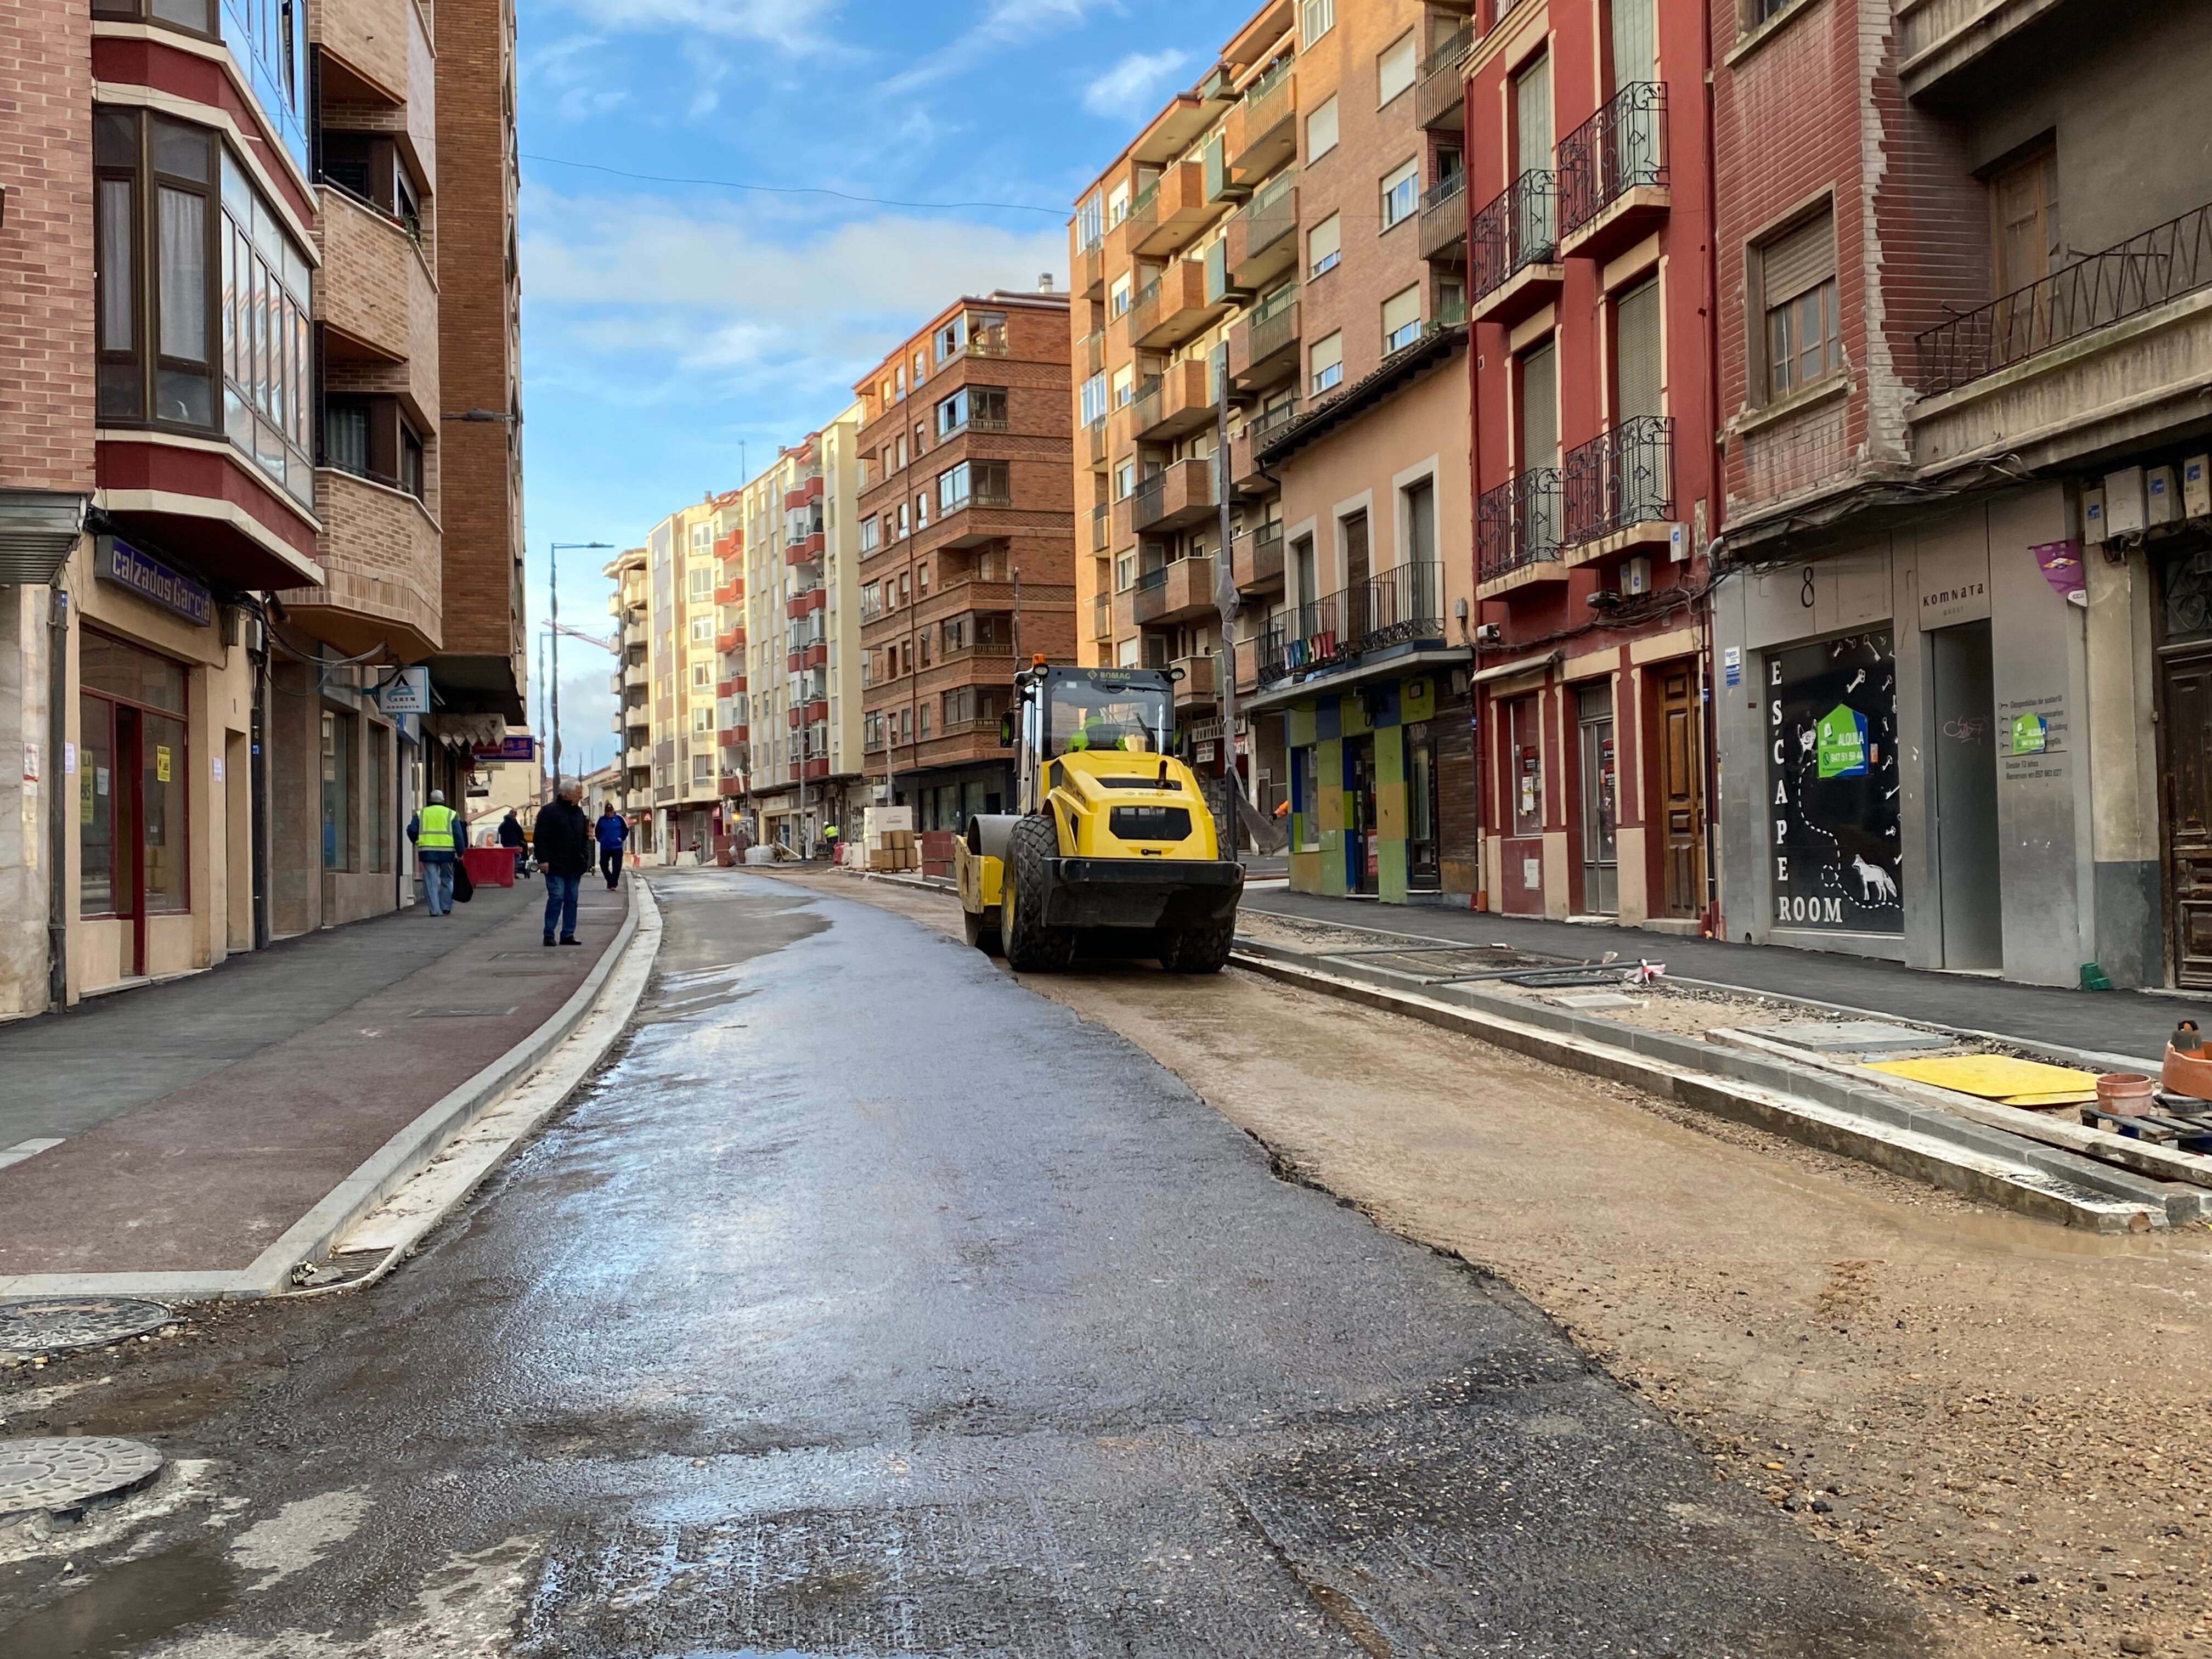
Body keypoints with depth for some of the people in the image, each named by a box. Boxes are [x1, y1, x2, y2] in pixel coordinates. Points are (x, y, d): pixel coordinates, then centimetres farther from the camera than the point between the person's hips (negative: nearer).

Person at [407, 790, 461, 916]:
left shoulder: (421, 814, 11)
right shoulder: (451, 814, 7)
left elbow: (412, 831, 3)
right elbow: (458, 835, 2)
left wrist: (416, 842, 22)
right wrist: (460, 852, 4)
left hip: (427, 852, 0)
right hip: (446, 851, 0)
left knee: (431, 881, 1)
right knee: (447, 880, 13)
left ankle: (435, 909, -6)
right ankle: (446, 908, 13)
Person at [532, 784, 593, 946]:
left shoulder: (578, 812, 13)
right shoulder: (549, 811, -9)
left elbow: (583, 836, 21)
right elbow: (540, 838, -12)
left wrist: (585, 860, 7)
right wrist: (543, 859, -17)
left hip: (574, 866, 7)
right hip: (556, 865, -7)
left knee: (572, 899, 7)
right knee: (557, 897, -9)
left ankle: (568, 934, 13)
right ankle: (549, 935, -2)